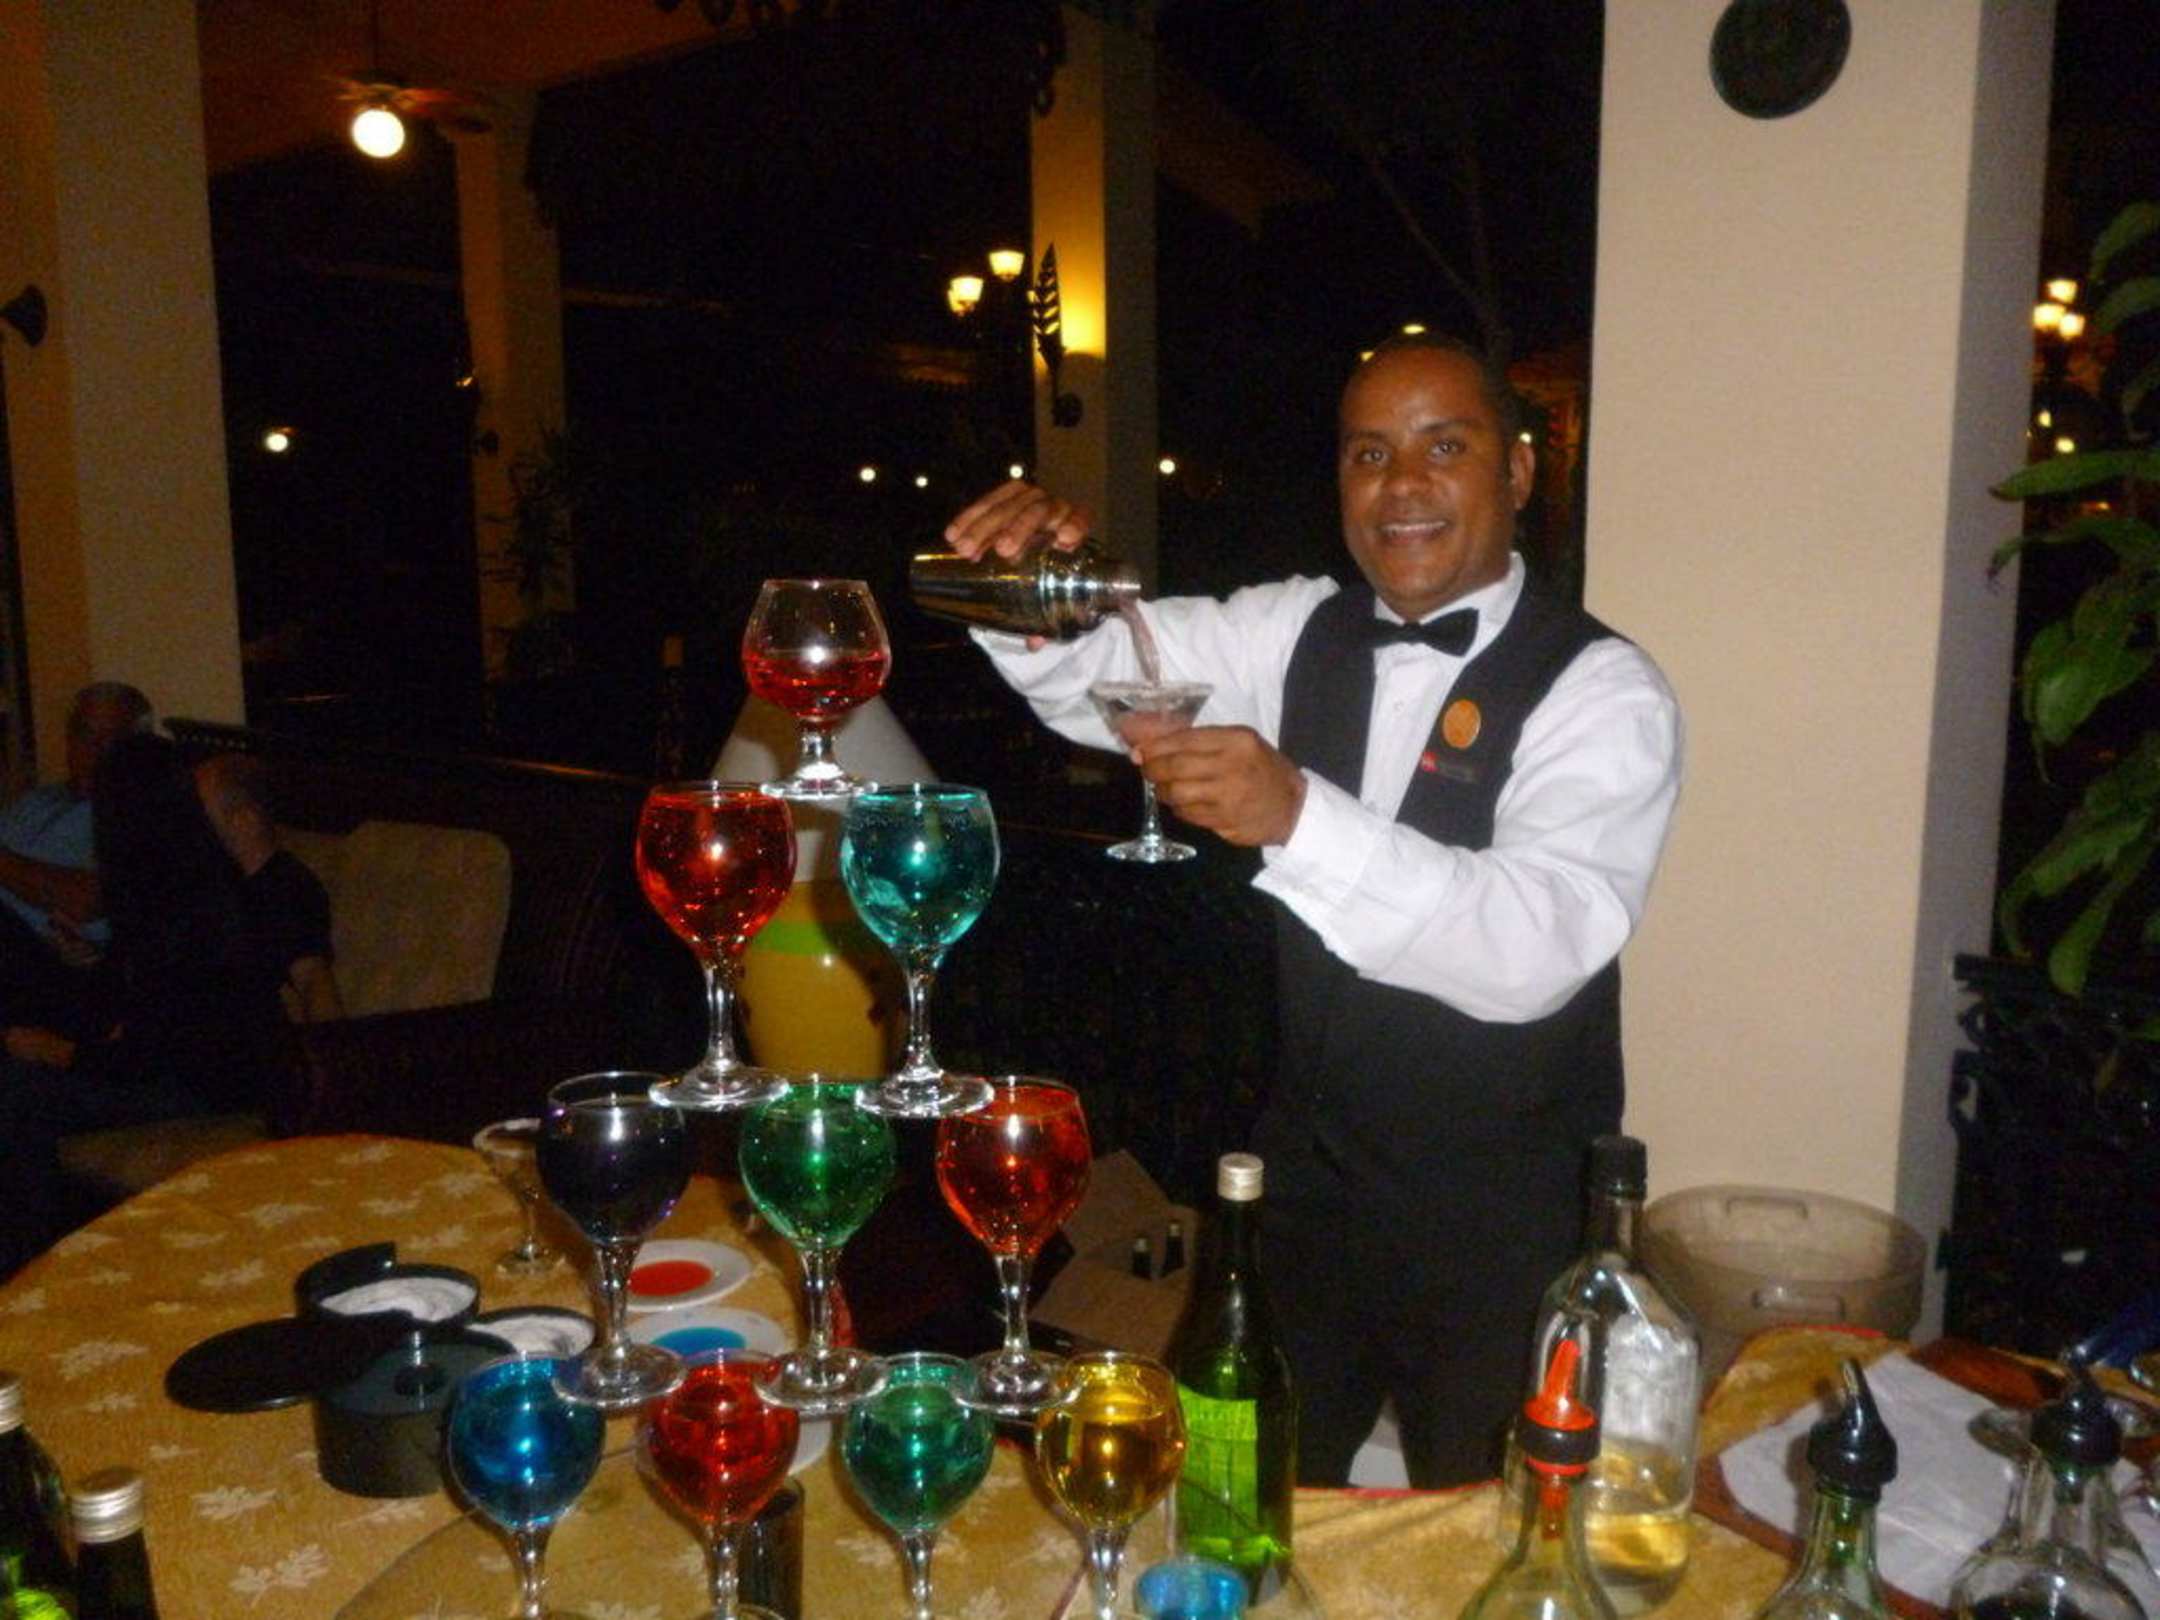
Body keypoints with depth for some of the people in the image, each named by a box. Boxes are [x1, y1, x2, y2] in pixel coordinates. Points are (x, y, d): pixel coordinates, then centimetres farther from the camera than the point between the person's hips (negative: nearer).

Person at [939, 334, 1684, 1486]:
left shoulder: (1601, 690, -16)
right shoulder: (1300, 632, 2)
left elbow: (1539, 946, -31)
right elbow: (1093, 671, -5)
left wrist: (1297, 816, -44)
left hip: (1501, 1224, -4)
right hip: (1307, 1175, 5)